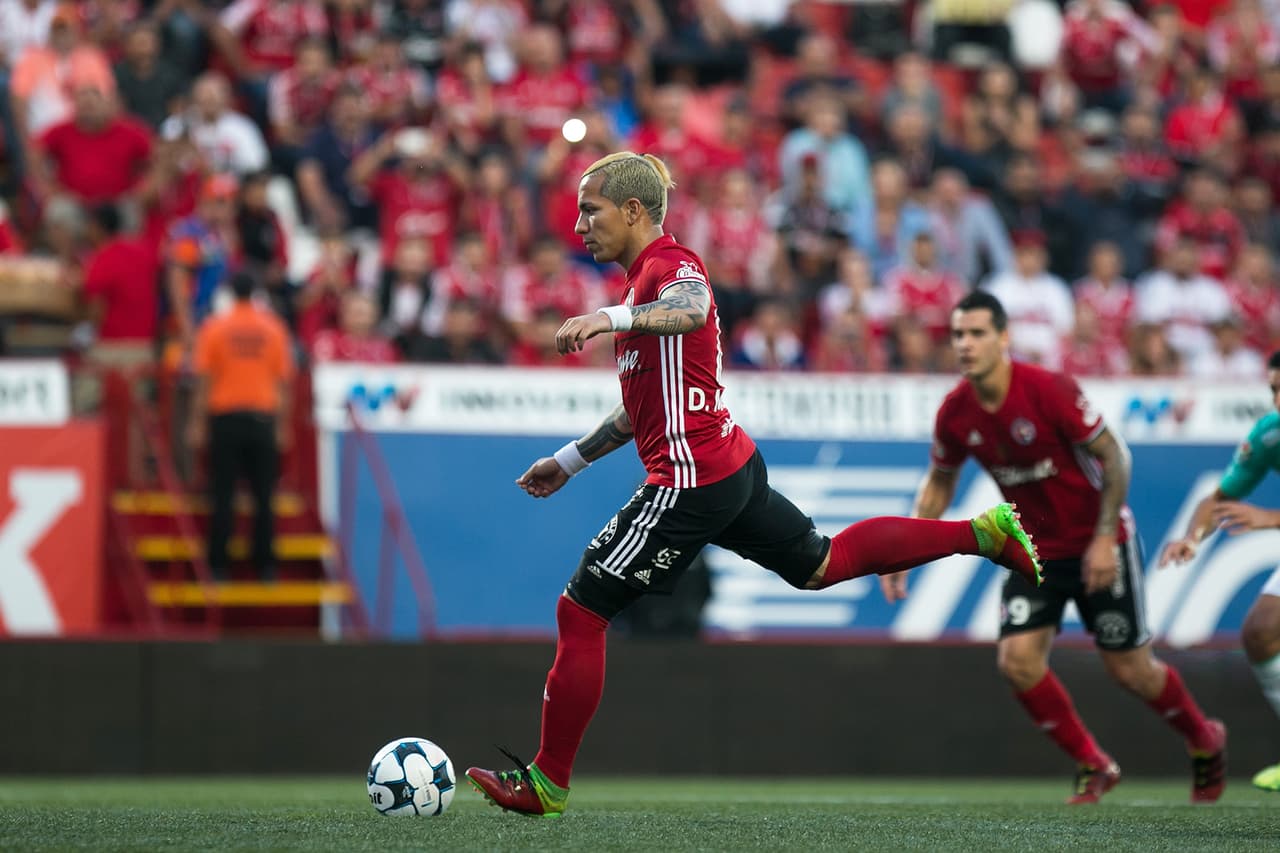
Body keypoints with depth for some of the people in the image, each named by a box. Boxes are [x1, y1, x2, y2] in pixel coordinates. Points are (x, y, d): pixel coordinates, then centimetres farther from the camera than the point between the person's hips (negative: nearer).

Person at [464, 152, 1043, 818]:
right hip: (734, 464, 11)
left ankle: (546, 782, -1)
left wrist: (612, 317, -55)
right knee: (822, 564, 23)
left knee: (579, 612, -6)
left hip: (690, 481, -11)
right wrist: (570, 460, 29)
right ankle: (984, 532, 23)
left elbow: (691, 310, -40)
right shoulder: (645, 278, 19)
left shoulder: (671, 264, -12)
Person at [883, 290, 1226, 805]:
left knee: (1130, 670, -1)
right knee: (1017, 658, -13)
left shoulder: (1049, 391, -24)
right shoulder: (955, 414, -8)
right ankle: (1092, 766, 6)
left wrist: (1104, 540, -21)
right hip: (1035, 550, 4)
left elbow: (1113, 456, -17)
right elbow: (939, 483, 10)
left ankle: (1205, 742, 29)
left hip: (1098, 545, -4)